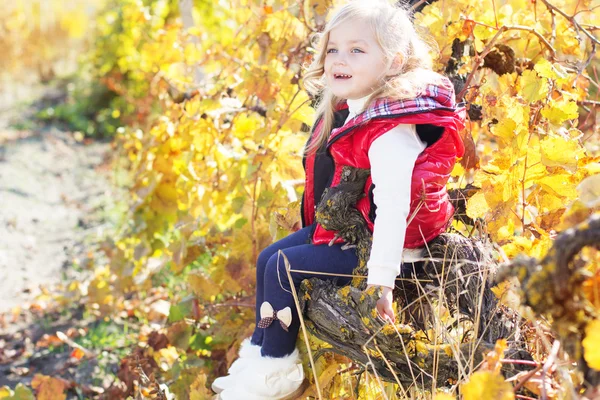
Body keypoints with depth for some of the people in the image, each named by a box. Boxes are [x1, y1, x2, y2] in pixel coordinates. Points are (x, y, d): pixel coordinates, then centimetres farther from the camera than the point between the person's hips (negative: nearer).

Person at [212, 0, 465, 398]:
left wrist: (381, 280, -35)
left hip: (370, 241, -10)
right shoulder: (347, 111, 3)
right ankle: (259, 353, 23)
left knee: (284, 267, -13)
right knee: (268, 258, 12)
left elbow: (393, 205, -34)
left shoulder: (392, 131, -29)